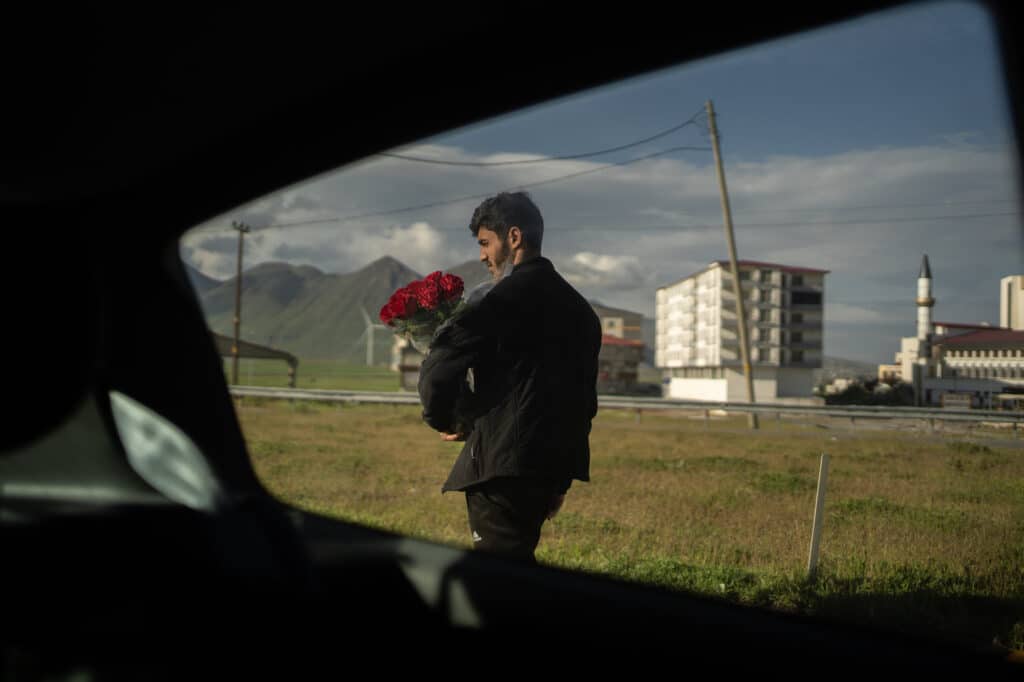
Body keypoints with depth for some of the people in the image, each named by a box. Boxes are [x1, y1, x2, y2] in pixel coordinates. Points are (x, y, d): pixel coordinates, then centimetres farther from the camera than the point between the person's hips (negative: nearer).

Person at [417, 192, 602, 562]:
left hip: (504, 466, -9)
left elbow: (442, 363, -19)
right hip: (552, 467, 9)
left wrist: (445, 419, 1)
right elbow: (584, 398, 19)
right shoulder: (577, 306, 16)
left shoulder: (511, 296, -10)